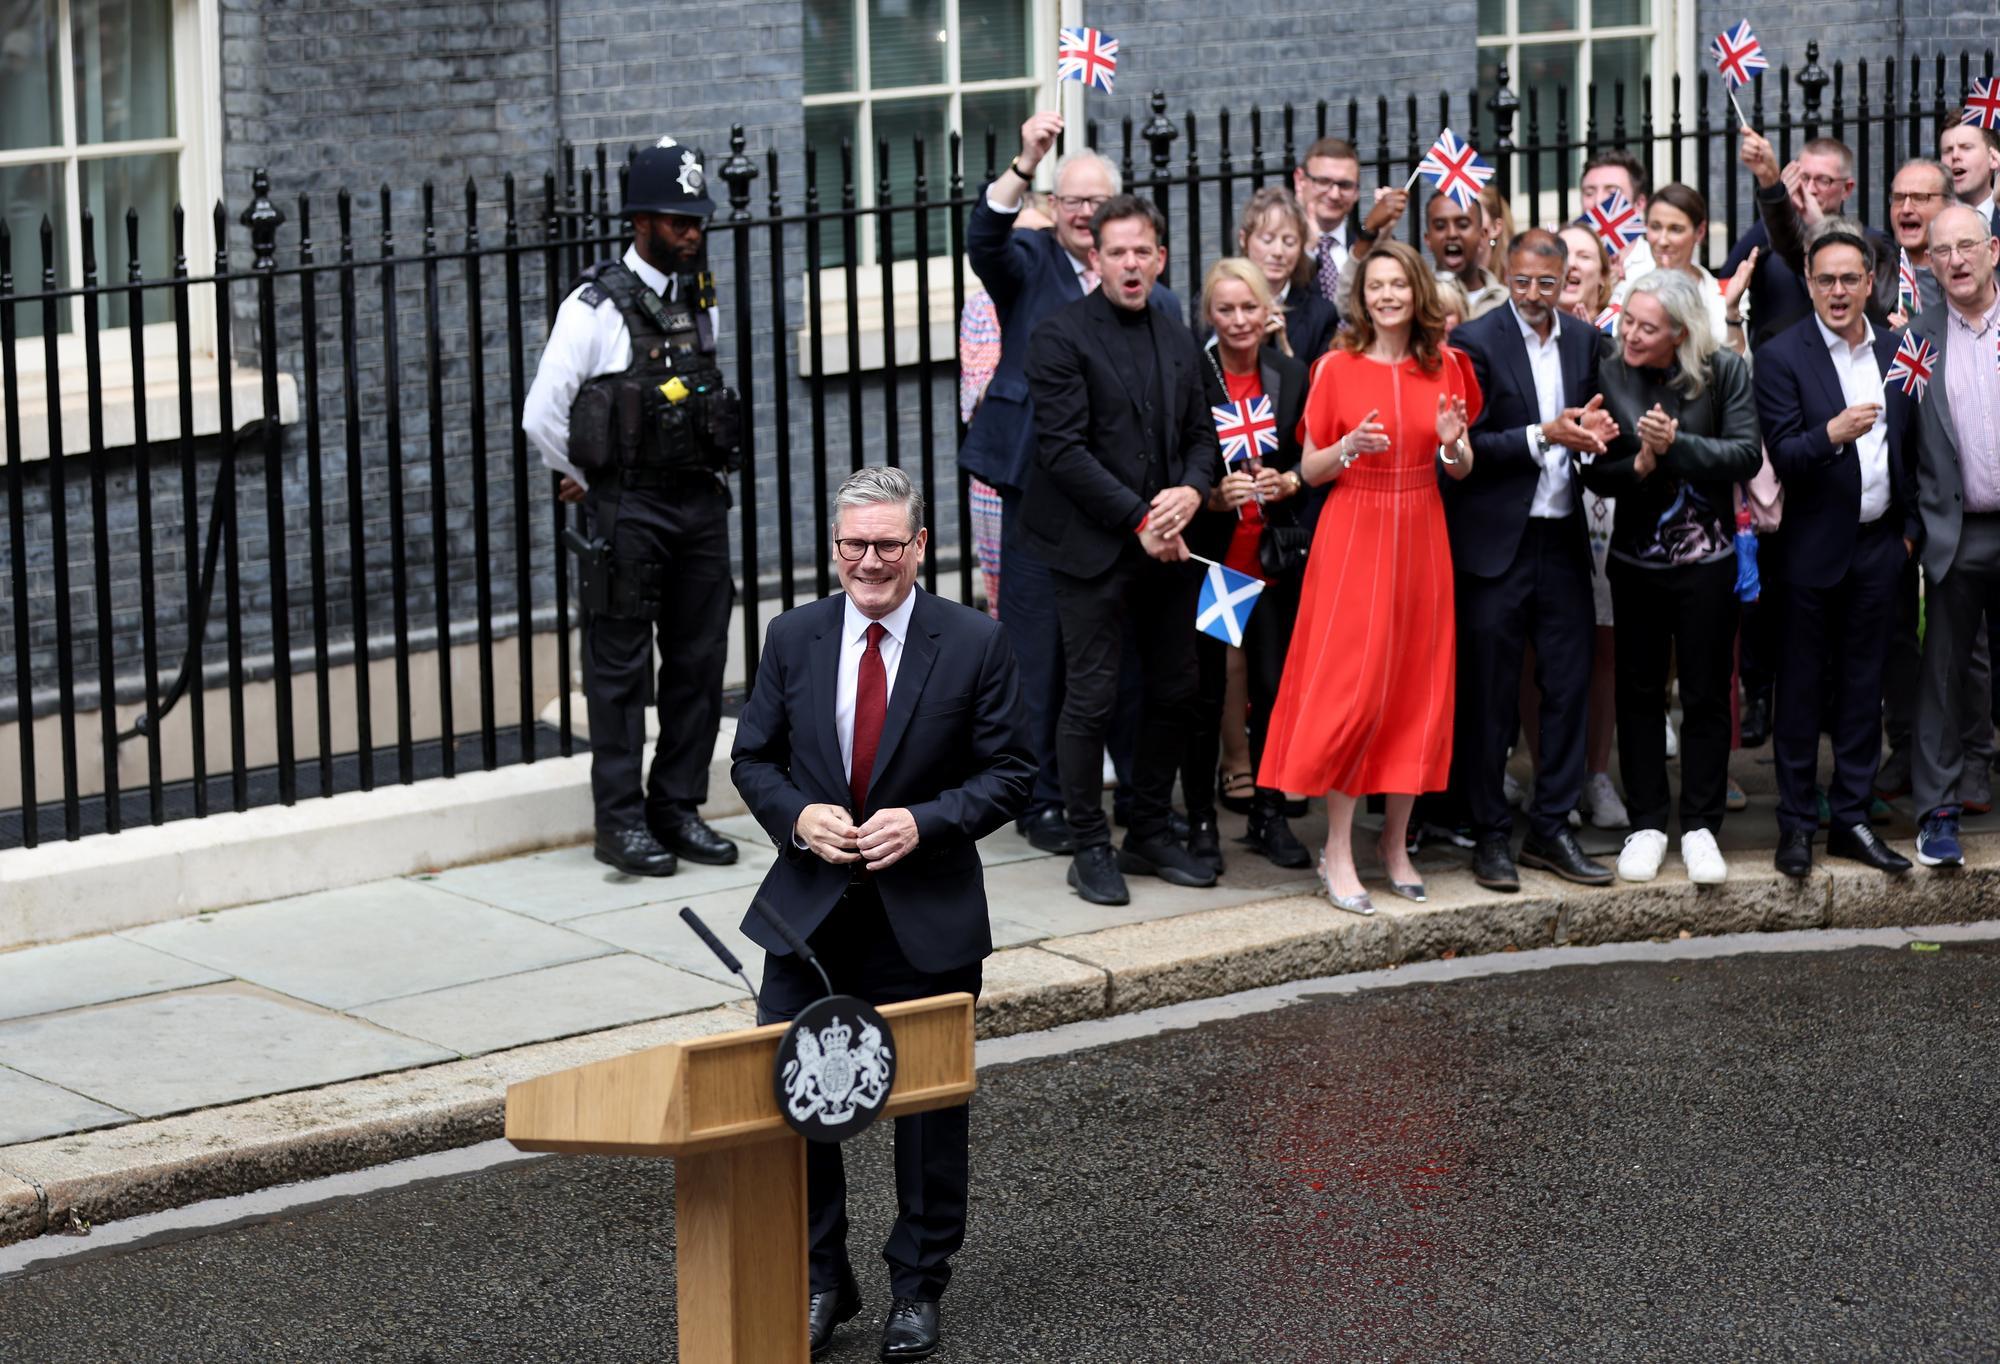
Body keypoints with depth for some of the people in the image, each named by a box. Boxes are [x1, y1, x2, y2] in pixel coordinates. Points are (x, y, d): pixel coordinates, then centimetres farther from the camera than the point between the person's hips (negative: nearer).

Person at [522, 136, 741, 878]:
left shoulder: (699, 300, 11)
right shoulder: (597, 307, -9)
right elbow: (541, 414, -7)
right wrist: (587, 483, 3)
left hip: (701, 501, 6)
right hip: (629, 509, -6)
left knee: (699, 660, 7)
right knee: (621, 664, -1)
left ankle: (678, 808, 16)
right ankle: (620, 820, 3)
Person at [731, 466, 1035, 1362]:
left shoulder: (976, 644, -6)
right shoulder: (793, 639, 2)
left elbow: (1010, 773, -4)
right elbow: (753, 758, 8)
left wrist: (926, 823, -18)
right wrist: (797, 817, -12)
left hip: (927, 916, -2)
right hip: (810, 912, 2)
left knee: (929, 1105, 9)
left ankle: (917, 1289, 26)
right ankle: (818, 1280, 18)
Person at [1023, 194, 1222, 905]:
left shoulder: (1178, 340, 13)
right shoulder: (1061, 338, -7)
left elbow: (1201, 433, 16)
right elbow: (1064, 448, -13)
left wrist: (1191, 490, -7)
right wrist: (1139, 519, -16)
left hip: (1168, 544, 6)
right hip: (1094, 547, -6)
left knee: (1175, 691, 9)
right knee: (1092, 697, -4)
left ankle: (1151, 833, 22)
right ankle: (1089, 847, 6)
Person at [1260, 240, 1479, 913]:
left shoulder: (1444, 367, 5)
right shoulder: (1338, 368, -4)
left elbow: (1464, 471, 12)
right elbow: (1309, 469, 0)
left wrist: (1452, 443, -10)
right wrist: (1349, 448, -20)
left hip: (1421, 540, 3)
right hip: (1353, 536, -3)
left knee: (1416, 690, 5)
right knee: (1350, 688, -6)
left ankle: (1396, 844, 15)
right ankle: (1338, 851, 0)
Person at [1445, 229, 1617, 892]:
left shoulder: (1584, 340, 9)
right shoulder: (1477, 341, -7)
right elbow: (1466, 444, -11)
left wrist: (1590, 434, -5)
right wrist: (1543, 435, -19)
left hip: (1562, 538, 5)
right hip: (1496, 541, -5)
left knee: (1569, 687, 6)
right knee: (1489, 696, 2)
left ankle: (1551, 830, 16)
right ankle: (1491, 836, 11)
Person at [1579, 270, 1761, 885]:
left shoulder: (1724, 372, -9)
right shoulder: (1610, 376, -5)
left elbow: (1747, 456, -15)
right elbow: (1596, 472, -4)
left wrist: (1676, 446, -23)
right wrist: (1641, 464, -22)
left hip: (1707, 557, -1)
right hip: (1637, 557, 1)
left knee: (1706, 692, 4)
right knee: (1639, 690, 7)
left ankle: (1700, 827, 14)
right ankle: (1646, 824, 16)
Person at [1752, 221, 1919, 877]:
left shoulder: (1896, 351, 7)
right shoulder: (1783, 356, -8)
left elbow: (1911, 446, 14)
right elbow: (1782, 455, -16)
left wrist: (1910, 524, 9)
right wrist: (1832, 434, -33)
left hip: (1877, 546, 4)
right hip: (1814, 547, -4)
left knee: (1863, 686, 10)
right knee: (1802, 688, 3)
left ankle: (1851, 818, 17)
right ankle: (1796, 822, 11)